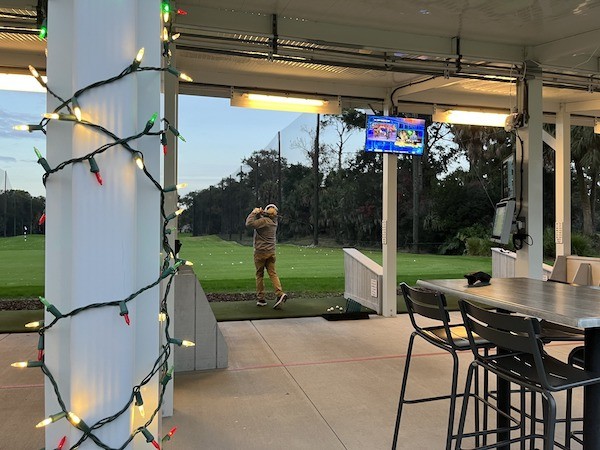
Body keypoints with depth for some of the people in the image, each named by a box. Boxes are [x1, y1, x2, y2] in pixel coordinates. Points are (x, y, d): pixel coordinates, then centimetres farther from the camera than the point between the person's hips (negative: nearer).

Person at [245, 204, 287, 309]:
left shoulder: (264, 221, -17)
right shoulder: (274, 221, 8)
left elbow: (249, 223, -24)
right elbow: (259, 221, 17)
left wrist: (254, 212, -11)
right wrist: (258, 213, -1)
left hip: (261, 252, -6)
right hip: (271, 252, 6)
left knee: (259, 275, 4)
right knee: (273, 273, 4)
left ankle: (261, 299, 8)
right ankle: (280, 293, -13)